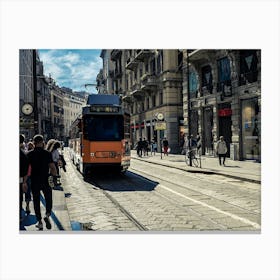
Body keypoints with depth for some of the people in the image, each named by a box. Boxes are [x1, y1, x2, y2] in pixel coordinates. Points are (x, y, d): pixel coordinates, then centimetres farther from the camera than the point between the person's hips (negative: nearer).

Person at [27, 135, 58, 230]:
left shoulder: (29, 154, -3)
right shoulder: (47, 153, -7)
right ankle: (47, 215, -6)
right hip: (45, 181, -1)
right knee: (48, 199, 16)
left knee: (36, 201, 11)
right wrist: (55, 176, 7)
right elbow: (52, 167, -10)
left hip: (34, 182, 1)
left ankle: (39, 222, 12)